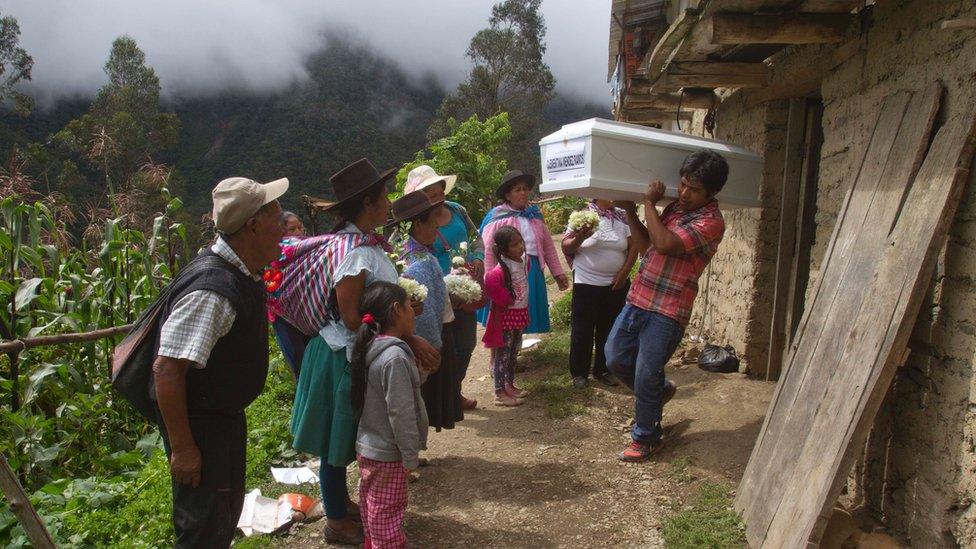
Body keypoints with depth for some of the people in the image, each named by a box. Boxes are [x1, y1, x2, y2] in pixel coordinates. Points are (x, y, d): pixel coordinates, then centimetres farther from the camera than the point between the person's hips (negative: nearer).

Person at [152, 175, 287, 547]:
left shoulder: (245, 273, 1)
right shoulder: (211, 292, -30)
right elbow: (166, 369, -31)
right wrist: (182, 448, -26)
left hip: (227, 413, 10)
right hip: (198, 421, -10)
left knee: (228, 511, 24)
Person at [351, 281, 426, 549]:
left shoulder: (373, 347, 2)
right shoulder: (395, 357, -27)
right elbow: (401, 414, -24)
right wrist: (410, 457, -17)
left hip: (368, 446, 9)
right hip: (387, 454, -9)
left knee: (372, 509, 24)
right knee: (387, 516, 6)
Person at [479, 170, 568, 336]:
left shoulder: (535, 215, 11)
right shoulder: (497, 217, -7)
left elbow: (548, 246, 14)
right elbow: (487, 252, -11)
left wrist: (557, 272, 11)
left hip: (532, 274, 6)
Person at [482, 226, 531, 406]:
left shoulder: (524, 260, 1)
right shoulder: (501, 270, -25)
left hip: (520, 314, 8)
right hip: (506, 316, -8)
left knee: (513, 353, 19)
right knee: (502, 354, 2)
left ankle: (509, 386, 32)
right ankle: (500, 393, 11)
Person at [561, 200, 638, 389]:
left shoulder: (623, 217, 3)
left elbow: (633, 246, 4)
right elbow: (565, 247, -5)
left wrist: (624, 272, -6)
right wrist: (579, 238, -25)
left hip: (617, 284, 3)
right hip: (586, 283, -3)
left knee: (609, 329, 12)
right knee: (582, 330, 4)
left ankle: (603, 370, 28)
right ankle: (579, 373, 19)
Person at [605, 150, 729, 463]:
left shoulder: (711, 222, -16)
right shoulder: (675, 207, 10)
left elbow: (664, 244, -28)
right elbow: (646, 245, 16)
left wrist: (649, 202, -17)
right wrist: (629, 209, 5)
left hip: (667, 311, -8)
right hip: (637, 299, 8)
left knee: (645, 376, 0)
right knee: (616, 359, 15)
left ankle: (646, 439, 20)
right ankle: (660, 390, 40)